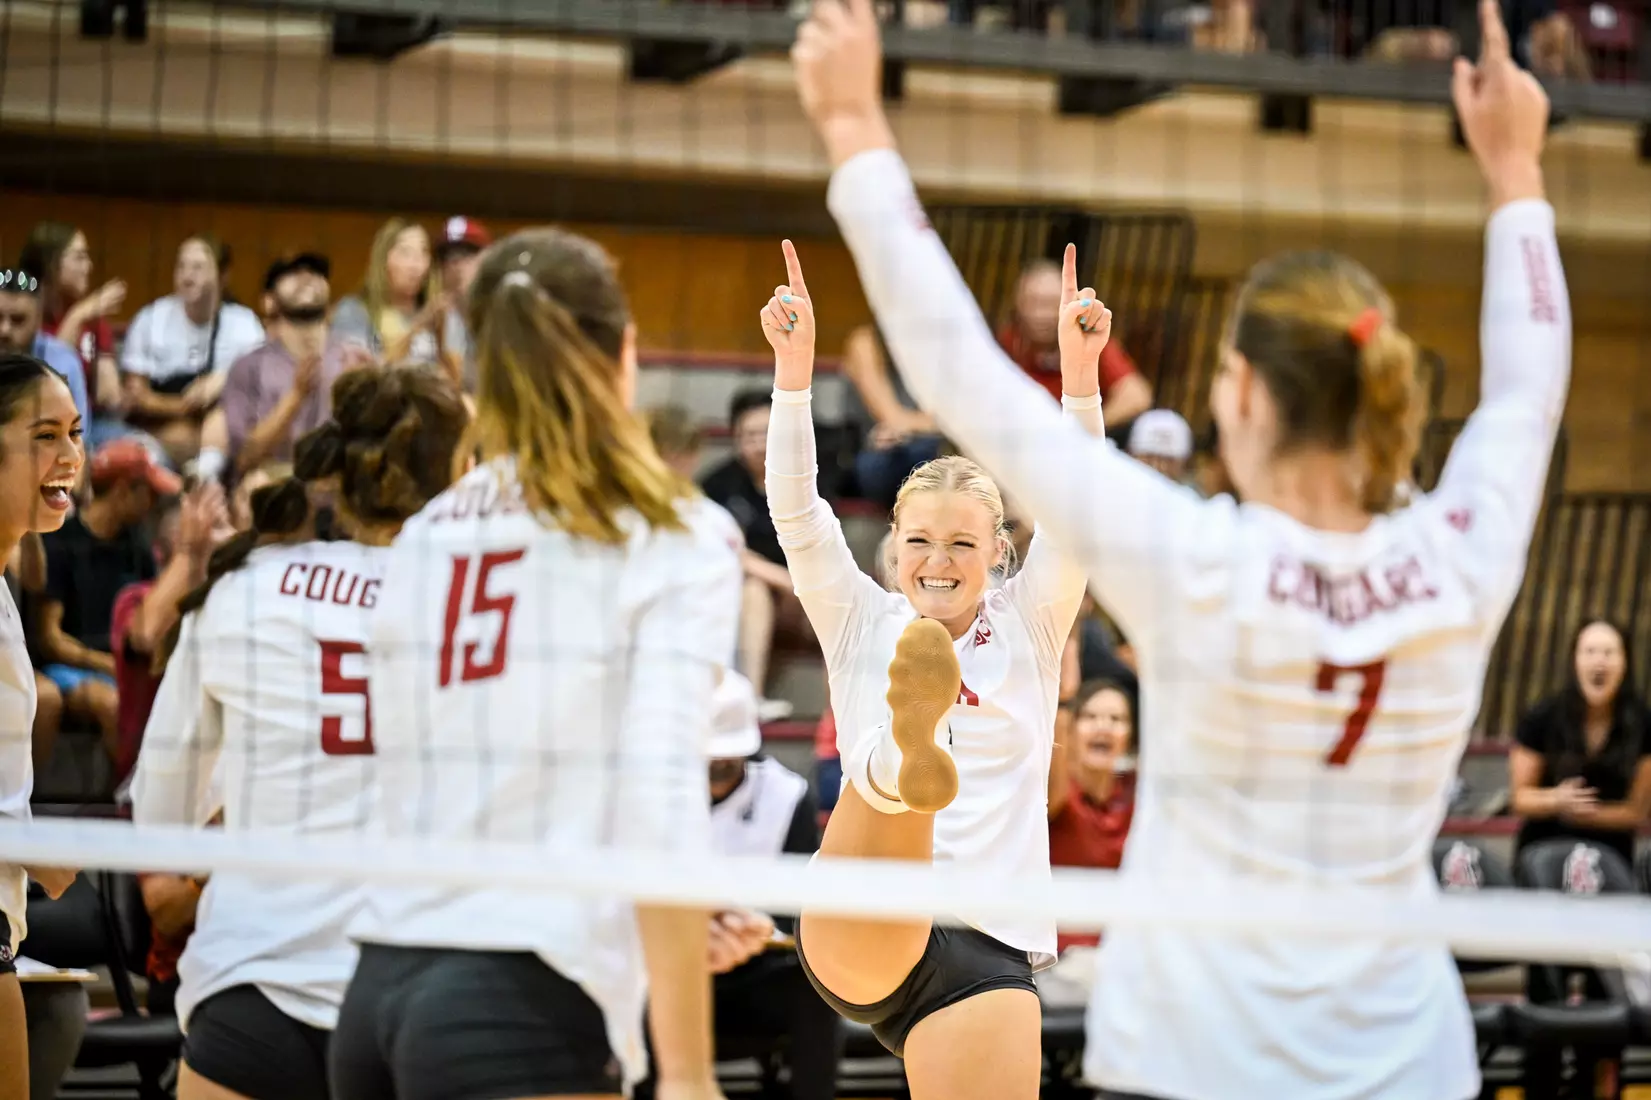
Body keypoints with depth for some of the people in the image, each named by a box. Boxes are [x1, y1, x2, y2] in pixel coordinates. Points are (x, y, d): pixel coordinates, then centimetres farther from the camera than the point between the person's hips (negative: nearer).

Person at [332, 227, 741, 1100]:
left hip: (382, 990, 7)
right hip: (526, 1007, -6)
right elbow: (660, 802, -13)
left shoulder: (422, 538, 13)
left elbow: (407, 773, 15)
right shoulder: (677, 541, -4)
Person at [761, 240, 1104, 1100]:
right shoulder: (862, 624, 15)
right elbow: (797, 513, 1)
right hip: (859, 940, -2)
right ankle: (909, 764, -73)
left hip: (985, 953, 2)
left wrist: (1080, 372, -15)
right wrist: (792, 367, -12)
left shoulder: (1028, 627, 14)